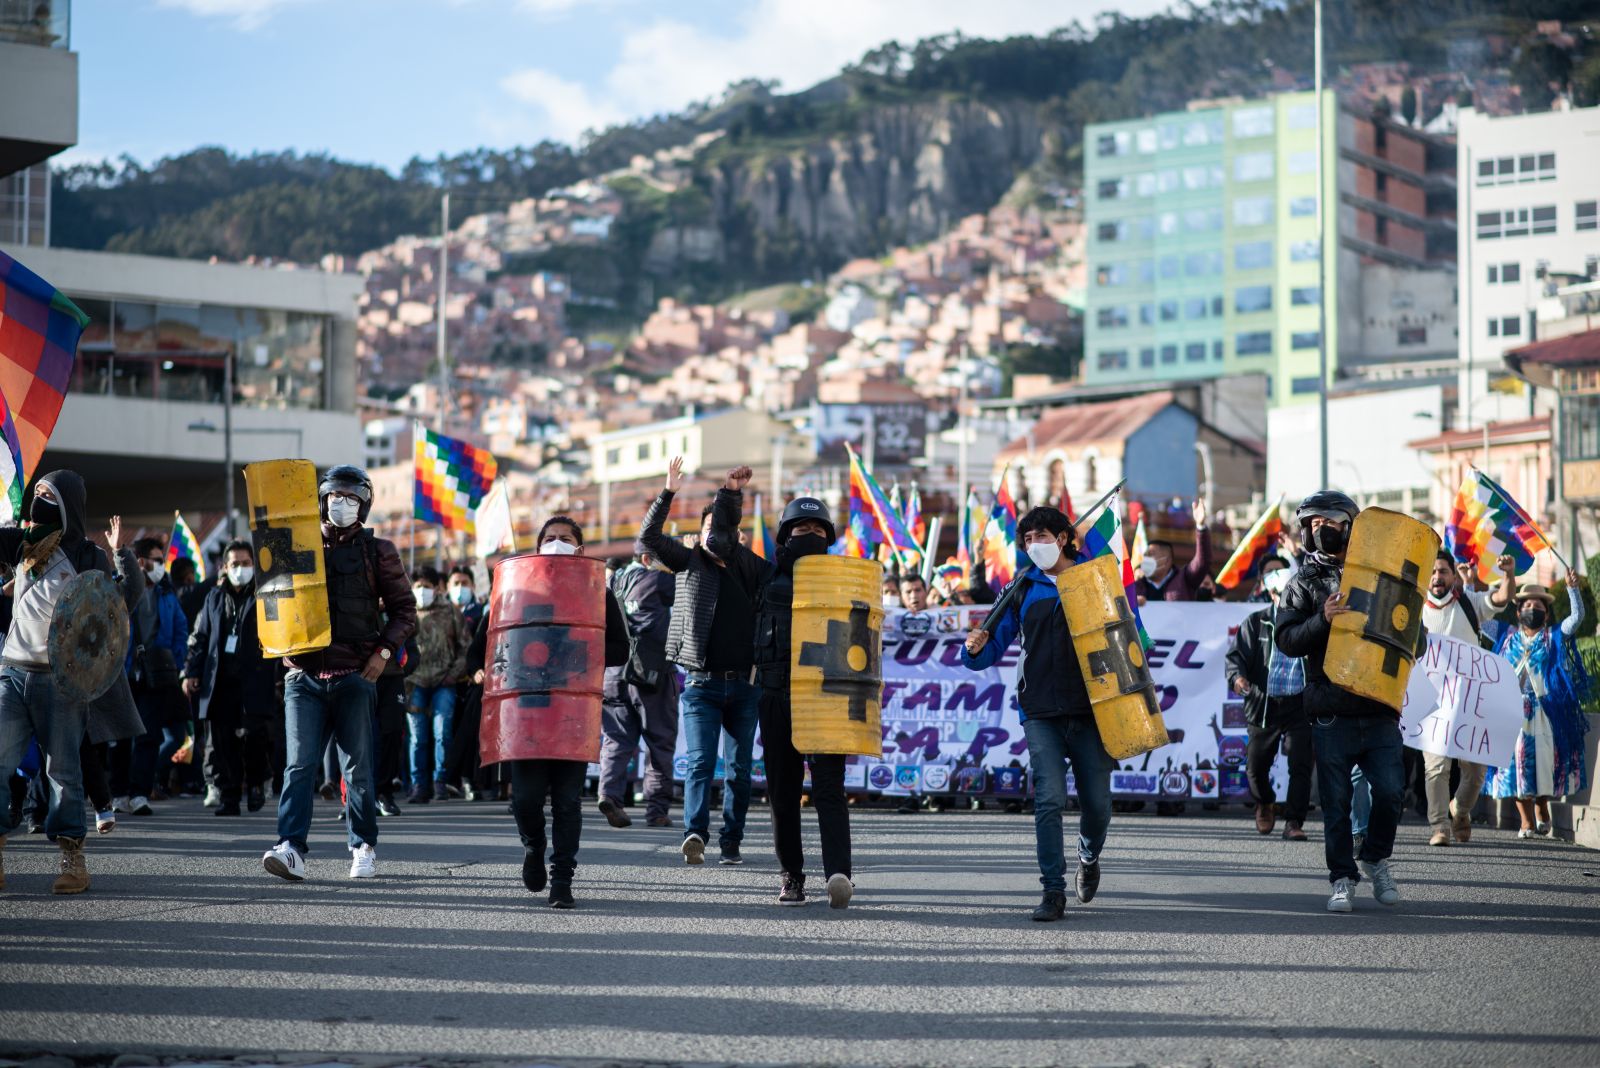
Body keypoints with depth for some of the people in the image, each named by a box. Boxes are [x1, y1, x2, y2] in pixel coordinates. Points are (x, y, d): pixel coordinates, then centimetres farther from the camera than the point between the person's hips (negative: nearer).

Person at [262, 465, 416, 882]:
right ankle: (291, 849, -16)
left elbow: (404, 608, 9)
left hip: (354, 675, -1)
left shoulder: (377, 551, 7)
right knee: (300, 763, -8)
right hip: (304, 674, 1)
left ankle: (363, 848, 13)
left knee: (357, 767, 3)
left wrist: (384, 650, -5)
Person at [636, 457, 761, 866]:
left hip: (744, 685, 3)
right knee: (700, 762, -14)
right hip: (701, 683, -3)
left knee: (739, 770, 6)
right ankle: (695, 833, -27)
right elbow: (648, 539, -4)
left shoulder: (749, 569, 12)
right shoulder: (689, 563, 6)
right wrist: (669, 493, -14)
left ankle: (731, 841, 12)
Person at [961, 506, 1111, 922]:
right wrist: (975, 649, -12)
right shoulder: (1023, 588, 10)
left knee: (1096, 804, 3)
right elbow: (995, 647, 11)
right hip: (1041, 713, 0)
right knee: (1049, 799, -13)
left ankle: (1089, 858, 35)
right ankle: (1053, 891, -9)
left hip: (1090, 711, 0)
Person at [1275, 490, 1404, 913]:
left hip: (1379, 708, 1)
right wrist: (1322, 619, -20)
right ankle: (1343, 879, 10)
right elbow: (1285, 640, -4)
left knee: (1390, 791, -7)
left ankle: (1375, 859, 17)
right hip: (1331, 712, -1)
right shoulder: (1305, 582, 8)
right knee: (1336, 801, 1)